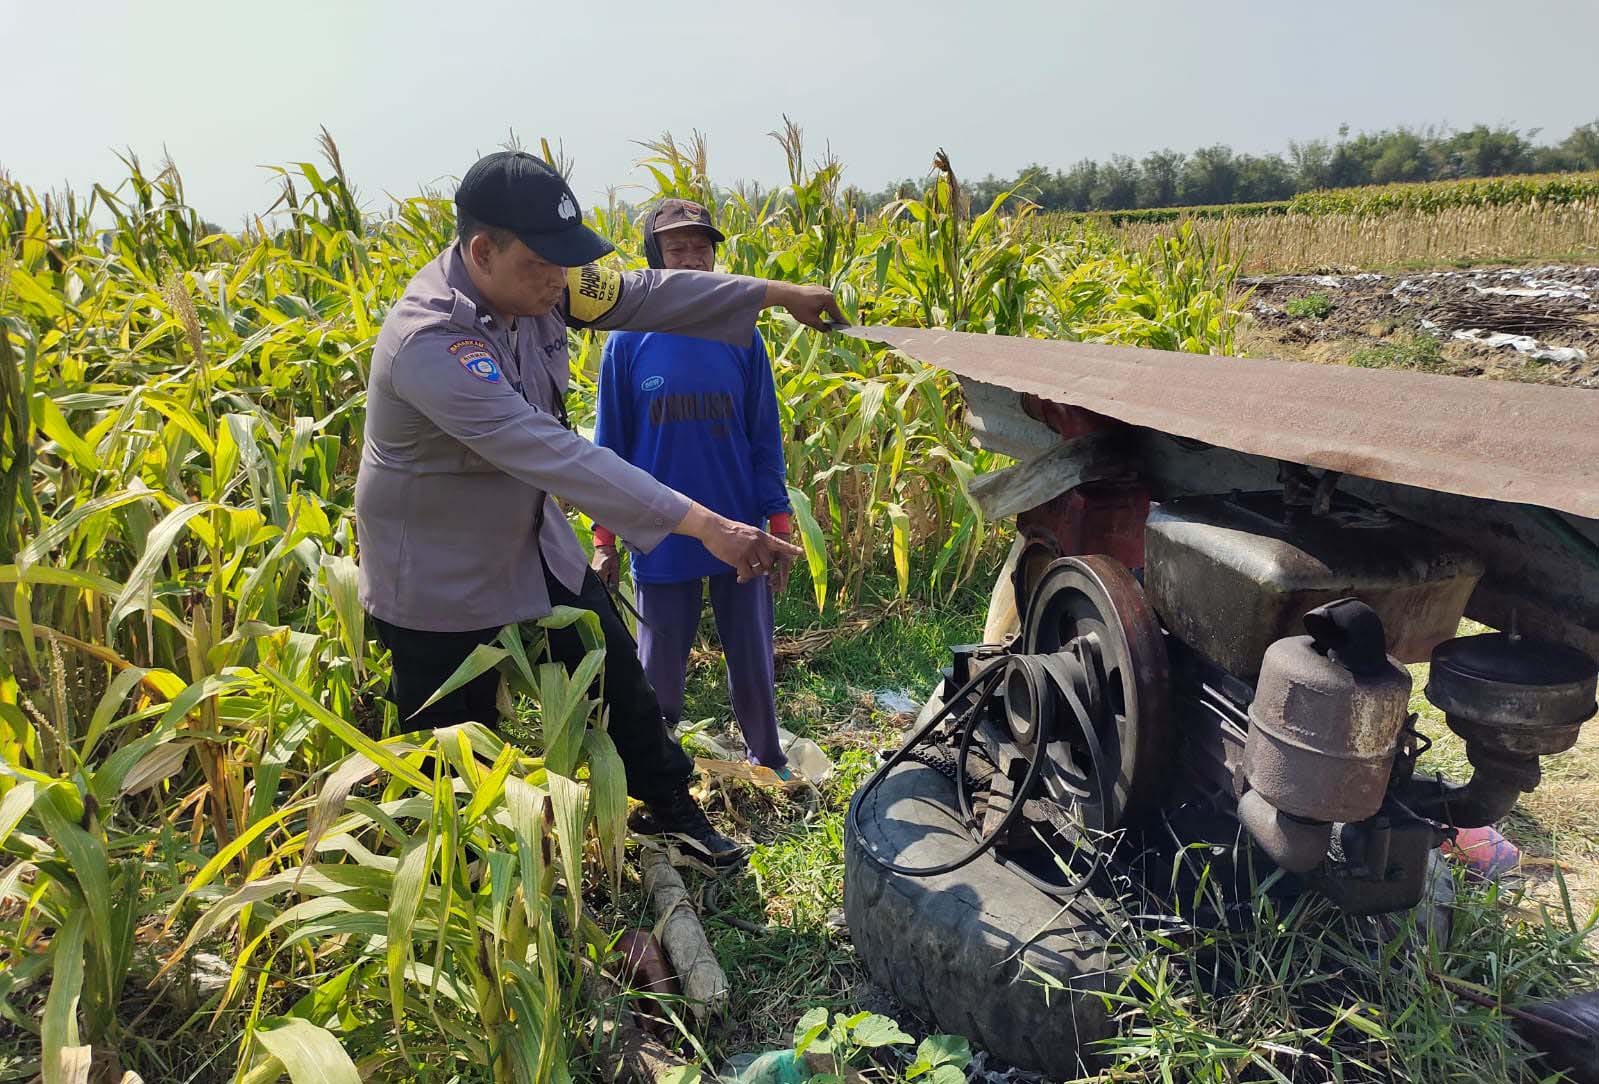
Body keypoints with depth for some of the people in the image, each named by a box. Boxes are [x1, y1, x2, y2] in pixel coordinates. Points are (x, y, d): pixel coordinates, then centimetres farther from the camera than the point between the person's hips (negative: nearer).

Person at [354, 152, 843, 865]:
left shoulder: (534, 282, -13)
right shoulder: (430, 345, -36)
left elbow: (645, 294, -2)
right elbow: (553, 452, -44)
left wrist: (774, 292, -3)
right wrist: (703, 524, -48)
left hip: (534, 538, 7)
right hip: (441, 580, -7)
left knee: (615, 676, 18)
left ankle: (671, 807, 40)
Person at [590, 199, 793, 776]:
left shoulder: (740, 335, -1)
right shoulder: (627, 342, -4)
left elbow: (764, 438, 4)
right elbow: (611, 446, 1)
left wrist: (778, 524, 1)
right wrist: (604, 540, 0)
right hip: (661, 542, -1)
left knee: (753, 666, 15)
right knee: (659, 674, 13)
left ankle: (769, 766, 38)